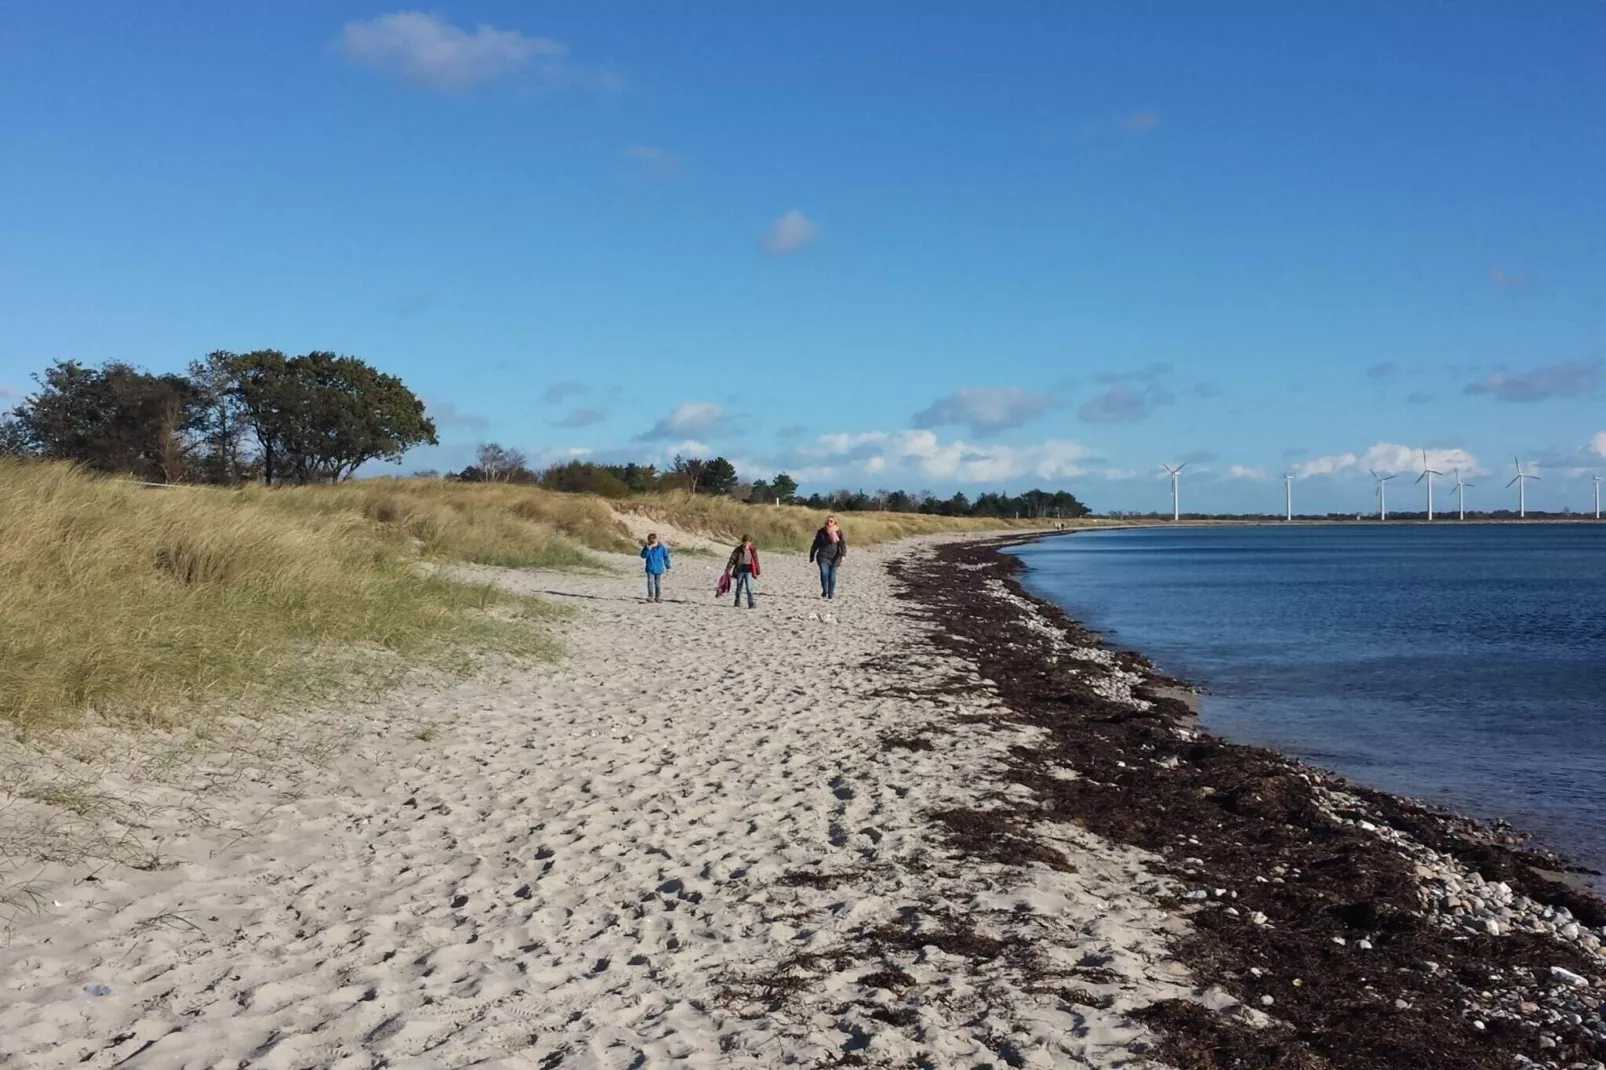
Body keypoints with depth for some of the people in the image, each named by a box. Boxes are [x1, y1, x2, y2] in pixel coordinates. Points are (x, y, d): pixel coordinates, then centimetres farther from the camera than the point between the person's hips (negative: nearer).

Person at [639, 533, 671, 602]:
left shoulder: (661, 547, -6)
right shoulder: (647, 548, -6)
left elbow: (666, 557, 6)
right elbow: (643, 556, -18)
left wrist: (668, 566, 12)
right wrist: (648, 548, -29)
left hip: (659, 568, 1)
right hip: (650, 569, -1)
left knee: (658, 583, 6)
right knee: (650, 582, -5)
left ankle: (658, 597, 14)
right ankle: (651, 596, 1)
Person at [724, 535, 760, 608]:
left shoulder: (753, 550, -2)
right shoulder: (738, 550, -4)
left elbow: (756, 561, 7)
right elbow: (732, 560, -1)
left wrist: (757, 572, 10)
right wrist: (728, 570, -5)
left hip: (748, 571, -1)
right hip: (740, 570, 1)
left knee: (749, 587, -11)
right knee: (739, 587, 12)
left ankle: (751, 603, -9)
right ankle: (737, 602, 27)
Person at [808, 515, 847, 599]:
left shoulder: (839, 532, 2)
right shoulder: (821, 532, 3)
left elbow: (843, 544, -6)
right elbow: (815, 544, 10)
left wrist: (843, 554, -21)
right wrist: (812, 555, 13)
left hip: (834, 557, 0)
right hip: (823, 556, 0)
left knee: (832, 575, 4)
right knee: (824, 573, -16)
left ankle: (831, 593, 16)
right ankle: (824, 591, 1)